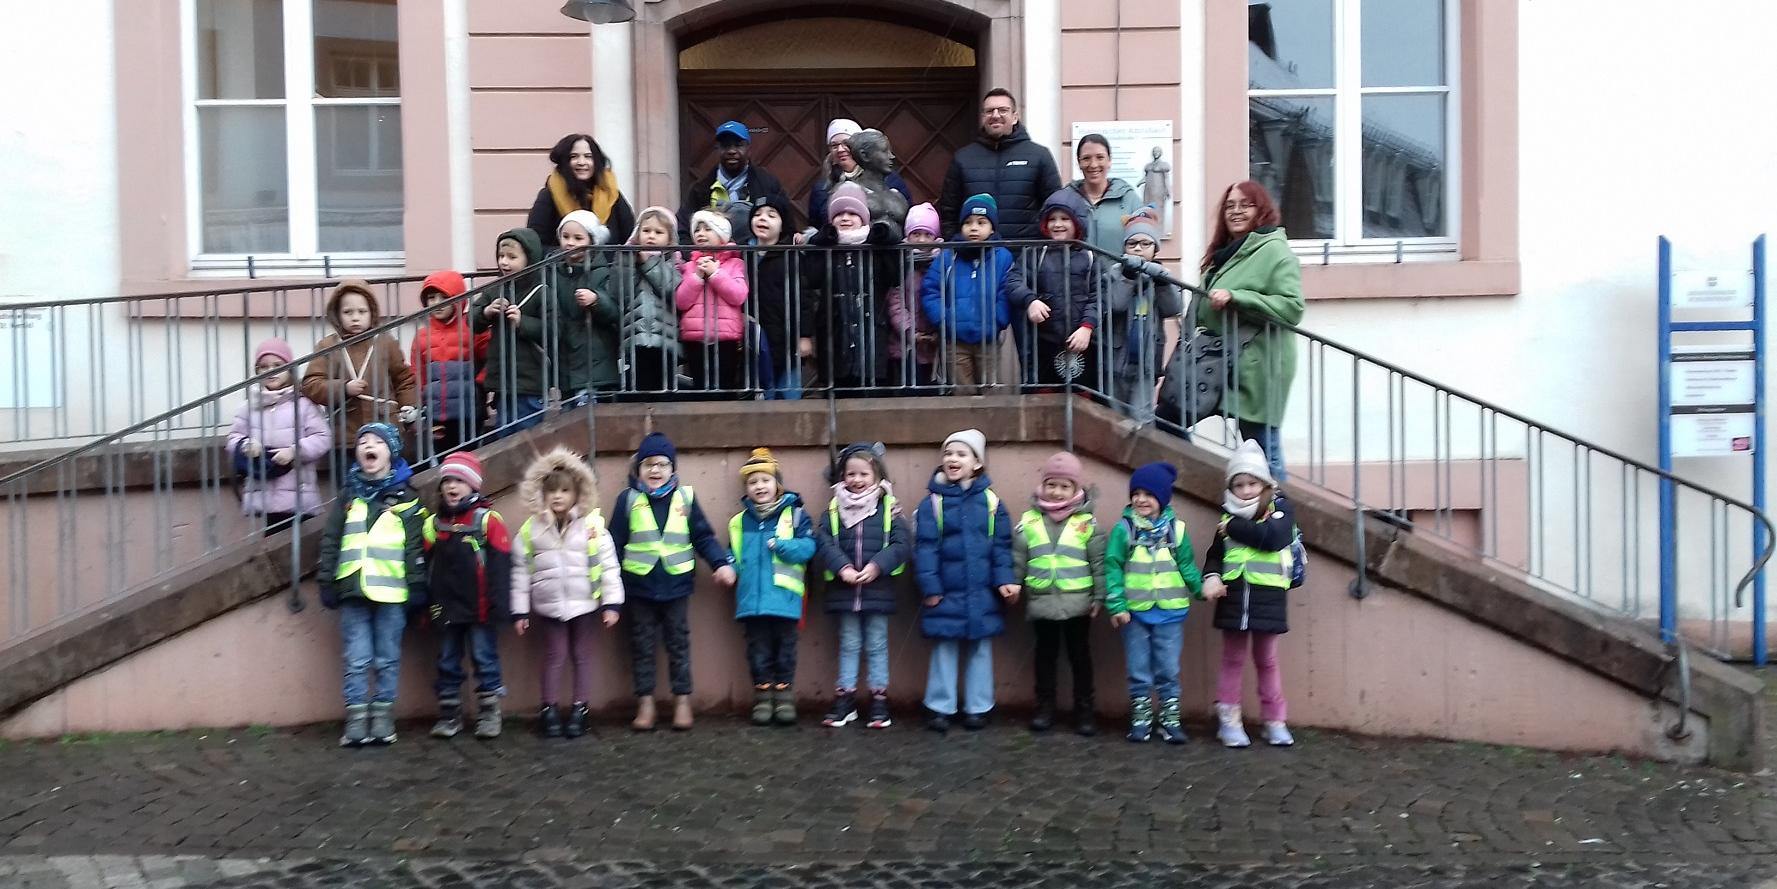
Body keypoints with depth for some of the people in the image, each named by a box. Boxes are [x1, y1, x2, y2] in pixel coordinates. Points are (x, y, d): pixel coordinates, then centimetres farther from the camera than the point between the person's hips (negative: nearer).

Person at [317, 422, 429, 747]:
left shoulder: (405, 496, 5)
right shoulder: (349, 495, 12)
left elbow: (416, 546, 1)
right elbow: (330, 541, 11)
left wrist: (417, 587, -4)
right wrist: (326, 583, 5)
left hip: (391, 591, -2)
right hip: (352, 589, 2)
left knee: (387, 660, 4)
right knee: (356, 660, 1)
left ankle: (383, 719, 12)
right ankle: (356, 721, 7)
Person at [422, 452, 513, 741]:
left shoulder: (488, 521, -6)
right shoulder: (432, 524, 8)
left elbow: (500, 567, -9)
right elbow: (427, 569, 12)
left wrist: (498, 605, -14)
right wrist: (425, 607, 10)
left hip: (479, 608, -4)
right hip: (446, 609, 4)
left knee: (485, 660, 3)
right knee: (447, 664, 11)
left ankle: (489, 714, 13)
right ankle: (449, 715, 21)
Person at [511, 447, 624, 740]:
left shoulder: (592, 524, -8)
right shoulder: (531, 528, -2)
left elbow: (608, 565, -6)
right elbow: (521, 571, 2)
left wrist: (612, 603, -9)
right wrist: (519, 611, 2)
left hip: (585, 604, -1)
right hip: (549, 606, 1)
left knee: (582, 657, 10)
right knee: (554, 657, 8)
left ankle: (580, 711, 20)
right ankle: (549, 711, 18)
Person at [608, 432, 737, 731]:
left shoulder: (685, 497, 0)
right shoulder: (628, 499, -2)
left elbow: (703, 537, 2)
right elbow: (615, 542, 0)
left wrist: (723, 563, -11)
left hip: (675, 584, 0)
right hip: (639, 585, 0)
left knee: (678, 643, 9)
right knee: (642, 645, 9)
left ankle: (683, 699, 18)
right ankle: (645, 702, 17)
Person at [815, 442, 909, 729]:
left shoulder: (888, 506, -1)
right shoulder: (834, 507, 4)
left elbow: (900, 544, -8)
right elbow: (825, 543, -5)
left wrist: (877, 566, -20)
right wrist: (842, 568, -18)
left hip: (877, 589, -1)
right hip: (844, 590, 2)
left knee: (877, 645, 7)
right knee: (849, 645, 11)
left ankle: (879, 700, 15)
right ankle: (845, 699, 18)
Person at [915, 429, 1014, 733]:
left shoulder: (991, 501, 1)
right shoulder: (932, 503, -4)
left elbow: (1001, 545, 2)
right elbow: (925, 547, -6)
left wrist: (1005, 579, -8)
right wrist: (930, 586, -12)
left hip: (982, 594, 1)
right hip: (946, 593, -1)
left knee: (980, 650, 11)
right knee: (944, 650, 6)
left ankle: (978, 708, 21)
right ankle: (940, 708, 16)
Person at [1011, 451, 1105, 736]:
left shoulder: (1087, 523, -4)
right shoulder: (1028, 521, -1)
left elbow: (1099, 562, -2)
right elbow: (1018, 561, 4)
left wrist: (1099, 596, -4)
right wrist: (1013, 590, 2)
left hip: (1077, 602, -1)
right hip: (1042, 602, 1)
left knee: (1080, 655, 9)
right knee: (1045, 654, 13)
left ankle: (1084, 710, 19)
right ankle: (1045, 708, 24)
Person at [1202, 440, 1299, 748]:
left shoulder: (1279, 508, -1)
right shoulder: (1229, 515, 9)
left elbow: (1273, 537, -20)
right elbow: (1215, 552, 9)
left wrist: (1234, 528, -13)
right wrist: (1211, 576, -11)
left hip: (1267, 595, -2)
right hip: (1233, 594, 2)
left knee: (1266, 660, 8)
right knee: (1233, 659, 8)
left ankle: (1275, 722, 18)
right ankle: (1229, 720, 13)